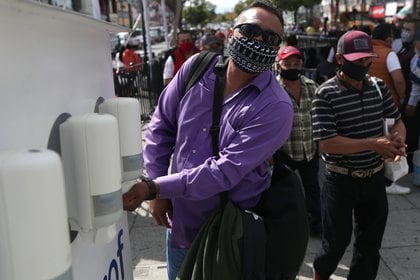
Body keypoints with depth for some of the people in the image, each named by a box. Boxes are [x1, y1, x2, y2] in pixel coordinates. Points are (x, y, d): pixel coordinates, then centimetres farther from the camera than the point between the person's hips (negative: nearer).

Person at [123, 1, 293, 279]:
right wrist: (157, 192, -1)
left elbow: (225, 172, -26)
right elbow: (161, 126, 2)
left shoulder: (275, 108, -22)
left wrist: (154, 188, -25)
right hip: (179, 223, 5)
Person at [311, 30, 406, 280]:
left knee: (370, 244, 16)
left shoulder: (379, 86, 0)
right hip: (341, 181, -4)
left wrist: (398, 141, -14)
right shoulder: (326, 94, -17)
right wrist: (373, 144, -27)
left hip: (375, 179, 5)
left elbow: (398, 121, 10)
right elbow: (326, 143, -23)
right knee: (337, 241, 13)